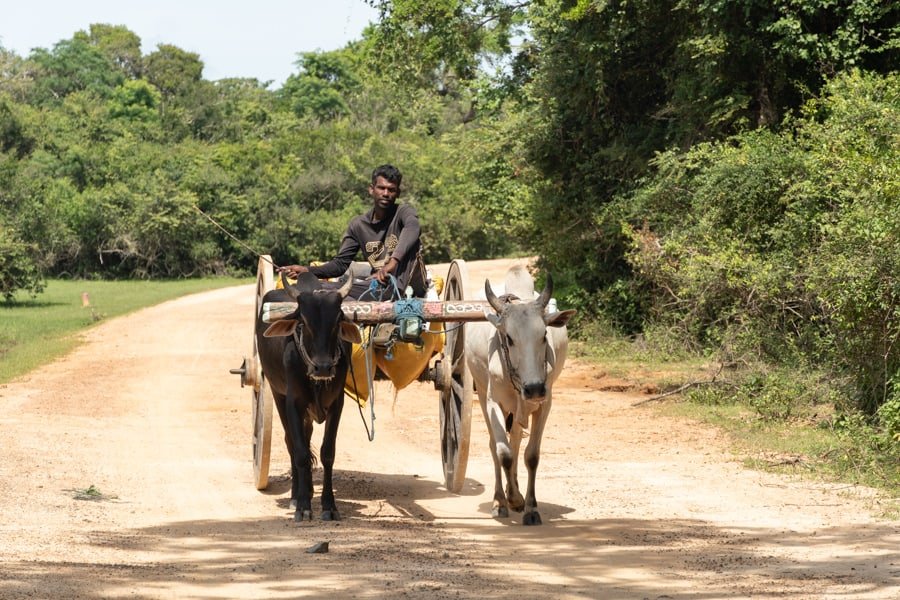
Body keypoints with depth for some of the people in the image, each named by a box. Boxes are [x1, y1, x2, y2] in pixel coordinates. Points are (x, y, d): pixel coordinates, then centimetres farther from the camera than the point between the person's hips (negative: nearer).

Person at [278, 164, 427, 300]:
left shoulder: (404, 212, -6)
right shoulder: (358, 225, 7)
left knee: (409, 241, -25)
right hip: (380, 287, 4)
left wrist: (394, 260, -49)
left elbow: (413, 227, -31)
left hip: (407, 285, -4)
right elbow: (341, 264, 8)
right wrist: (308, 270, -10)